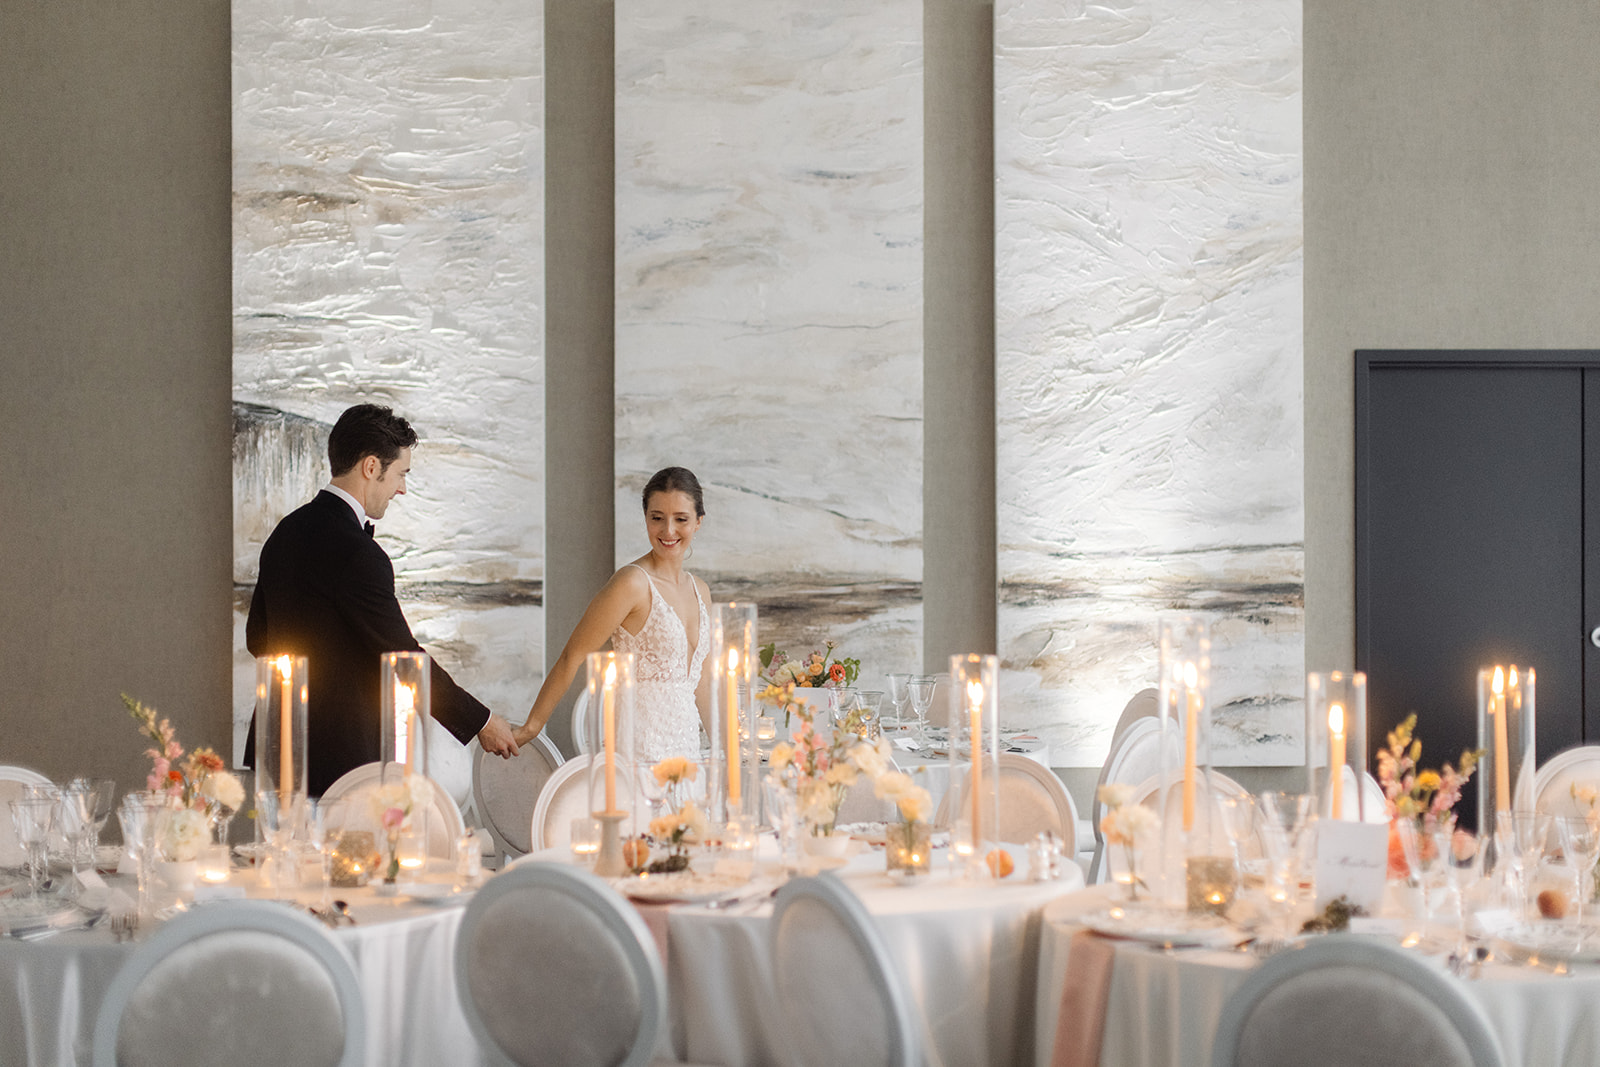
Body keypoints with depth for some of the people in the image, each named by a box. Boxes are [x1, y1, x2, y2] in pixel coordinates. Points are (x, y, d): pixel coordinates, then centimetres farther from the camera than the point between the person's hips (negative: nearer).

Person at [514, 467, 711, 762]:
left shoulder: (700, 591, 12)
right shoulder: (633, 583, -12)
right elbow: (572, 657, -9)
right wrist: (531, 727, -6)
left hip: (685, 745, 7)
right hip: (639, 747, -6)